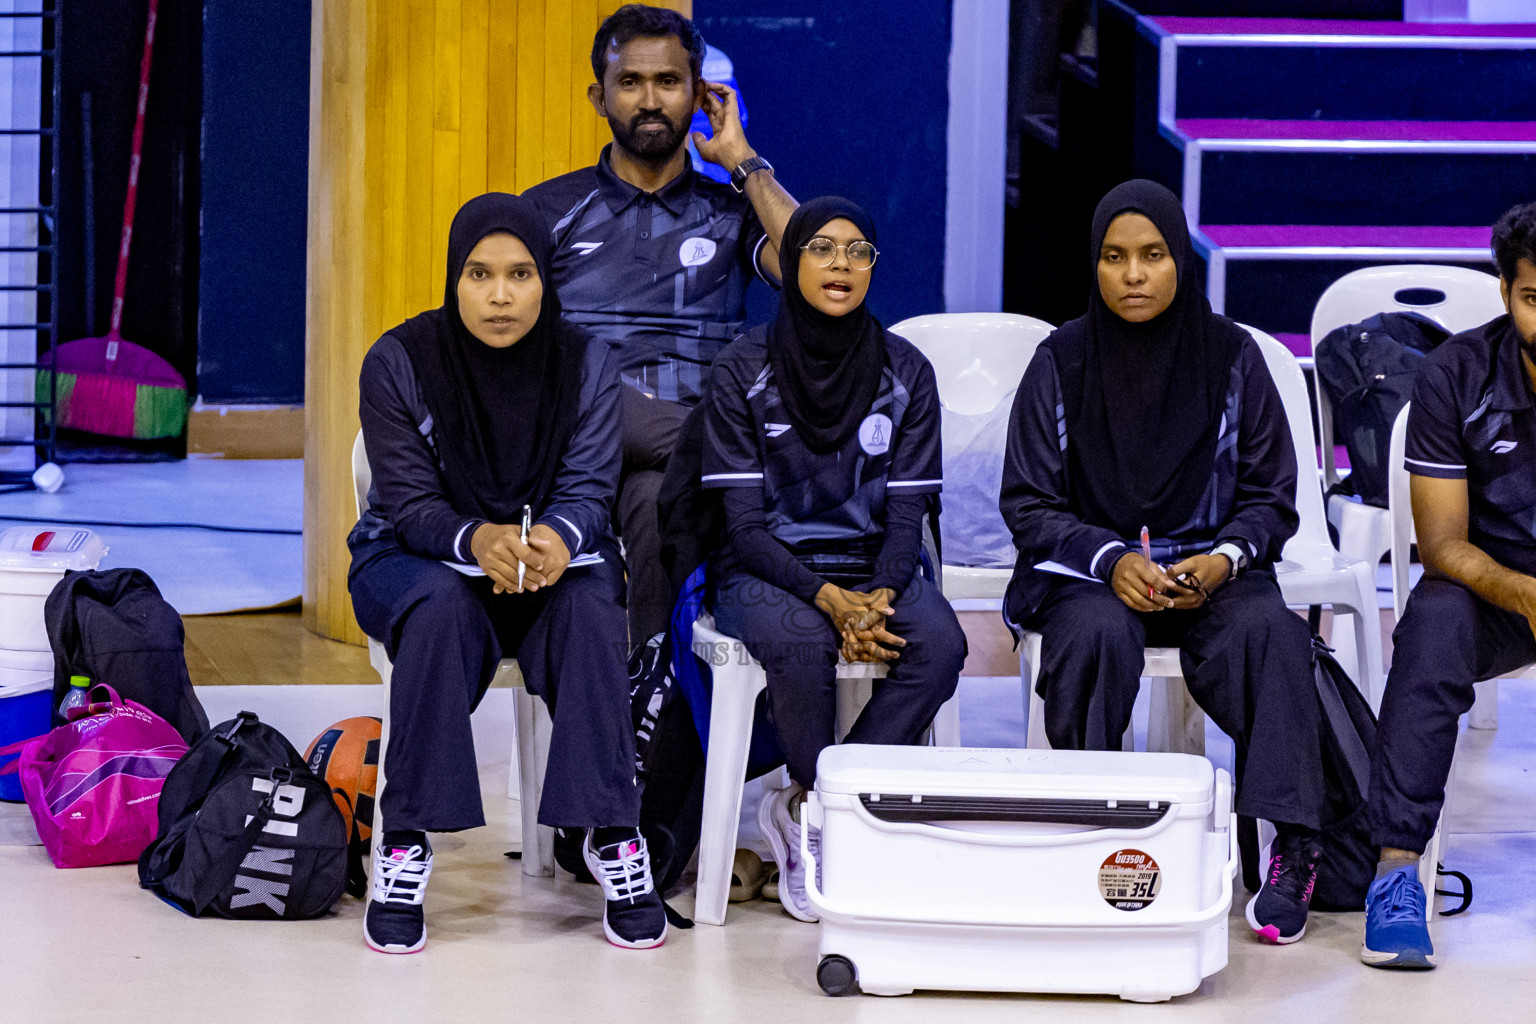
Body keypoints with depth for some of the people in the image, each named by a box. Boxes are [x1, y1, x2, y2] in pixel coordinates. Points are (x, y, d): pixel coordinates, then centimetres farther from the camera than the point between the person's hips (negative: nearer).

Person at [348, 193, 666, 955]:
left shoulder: (586, 364, -6)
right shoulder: (397, 363, -12)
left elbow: (588, 490, -12)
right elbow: (409, 501, -16)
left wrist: (557, 538, -38)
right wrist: (477, 541, -39)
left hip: (553, 553, 2)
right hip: (414, 557, -1)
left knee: (589, 607, -33)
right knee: (441, 608, -37)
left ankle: (611, 837, -27)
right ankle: (404, 846, -32)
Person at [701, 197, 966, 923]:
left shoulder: (905, 372, 2)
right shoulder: (742, 372, -5)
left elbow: (907, 515, 0)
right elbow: (744, 522, -9)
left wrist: (878, 597, -21)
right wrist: (828, 598, -25)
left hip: (873, 568, 3)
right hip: (765, 570, -3)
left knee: (940, 644, -29)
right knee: (800, 642, -37)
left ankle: (805, 809, -16)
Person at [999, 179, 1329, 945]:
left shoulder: (1231, 357, 4)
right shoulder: (1061, 363, 2)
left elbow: (1271, 499, 7)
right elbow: (1028, 505, 2)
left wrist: (1224, 560, -15)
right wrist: (1111, 561, -16)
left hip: (1211, 571, 1)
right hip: (1088, 570, 0)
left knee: (1269, 631, -32)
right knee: (1098, 635, -36)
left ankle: (1293, 850, -32)